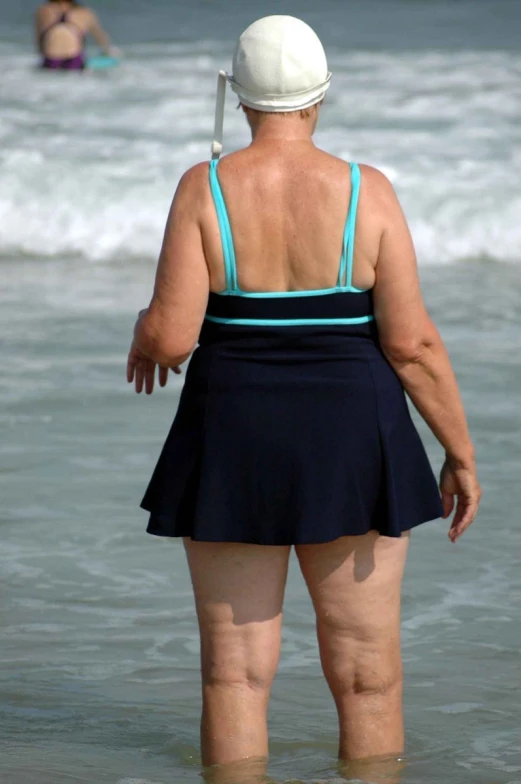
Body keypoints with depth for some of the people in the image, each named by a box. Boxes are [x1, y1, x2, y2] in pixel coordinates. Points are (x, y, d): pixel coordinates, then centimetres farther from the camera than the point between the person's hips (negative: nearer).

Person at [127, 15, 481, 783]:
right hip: (348, 448, 0)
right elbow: (413, 342, -10)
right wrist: (461, 453, 0)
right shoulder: (366, 193, -8)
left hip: (234, 447, 1)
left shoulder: (205, 190, -8)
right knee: (368, 675, 8)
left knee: (235, 672, 7)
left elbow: (172, 336, -13)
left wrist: (147, 333, 11)